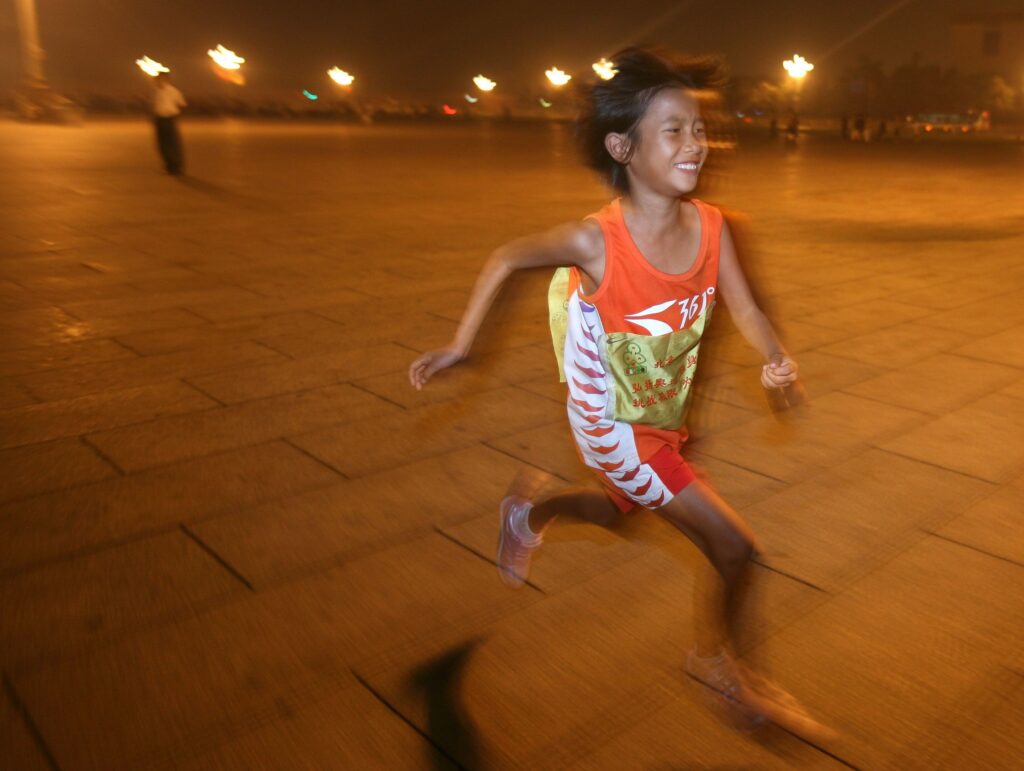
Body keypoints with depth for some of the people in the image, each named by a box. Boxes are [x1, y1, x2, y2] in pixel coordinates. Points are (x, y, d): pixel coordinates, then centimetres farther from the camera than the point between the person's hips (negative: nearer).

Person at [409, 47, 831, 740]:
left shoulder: (712, 226, -14)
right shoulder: (595, 242, -27)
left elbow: (746, 308, -9)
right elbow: (504, 259, -13)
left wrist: (777, 358, -30)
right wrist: (460, 346, -11)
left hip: (666, 418, 6)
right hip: (616, 429, -6)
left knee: (622, 512, 31)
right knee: (736, 548, -2)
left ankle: (533, 506, 57)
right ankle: (718, 659, 25)